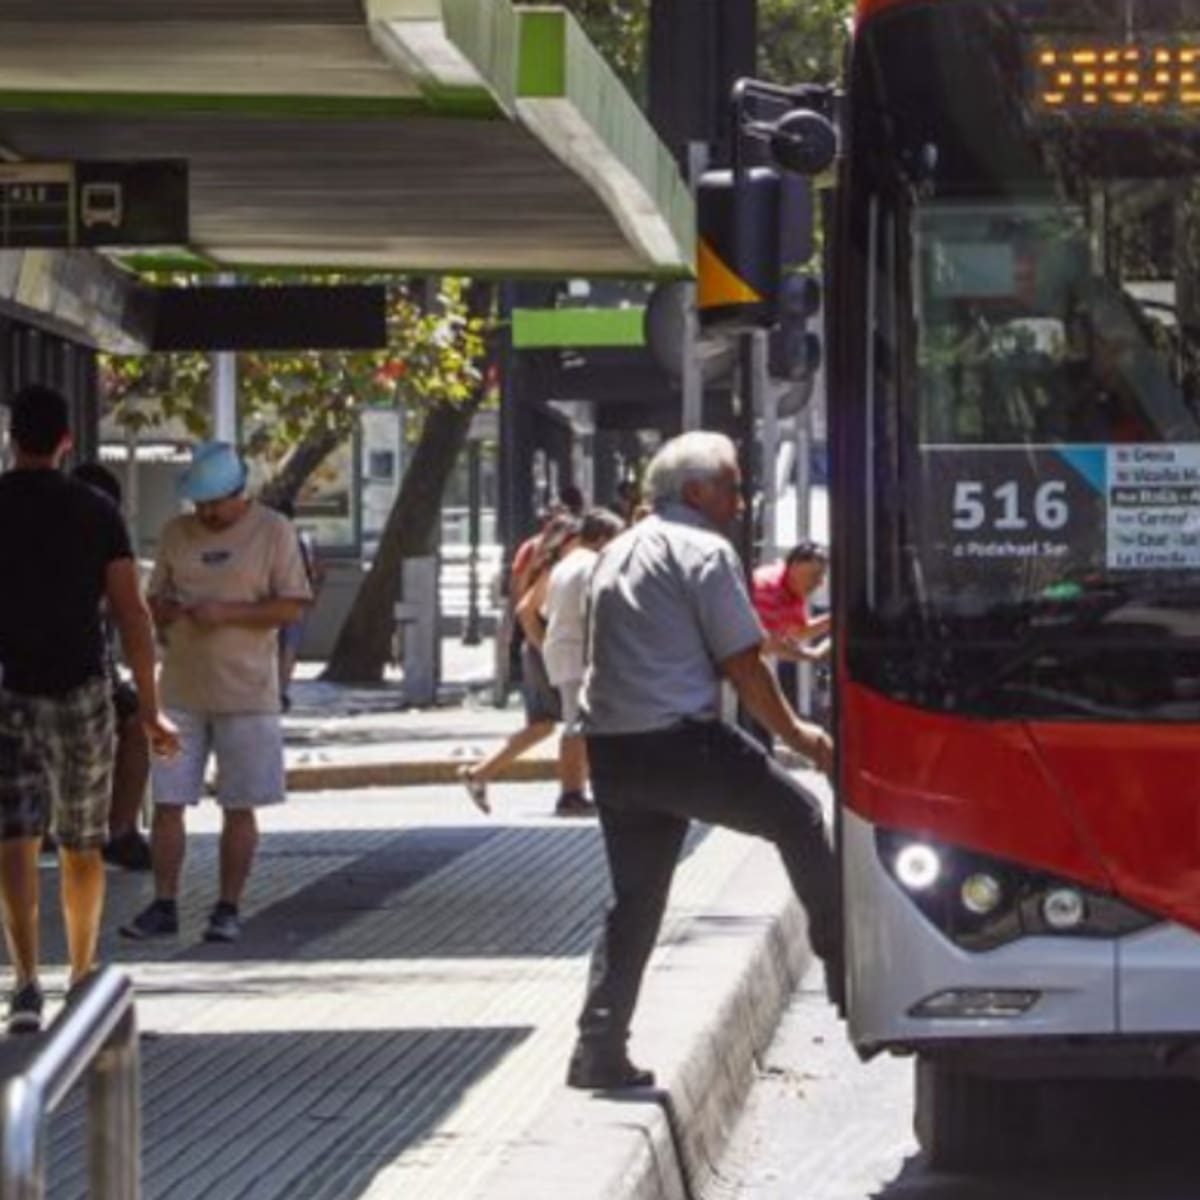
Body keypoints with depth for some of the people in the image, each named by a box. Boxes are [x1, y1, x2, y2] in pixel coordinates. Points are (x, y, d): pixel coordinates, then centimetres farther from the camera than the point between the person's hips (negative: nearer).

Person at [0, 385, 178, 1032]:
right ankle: (82, 979, 29)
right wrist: (150, 710, 2)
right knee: (82, 846, 16)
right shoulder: (96, 512, 0)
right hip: (81, 692, 2)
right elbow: (131, 613, -3)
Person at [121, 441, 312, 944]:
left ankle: (228, 909, 9)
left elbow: (292, 606, -6)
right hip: (180, 689, 3)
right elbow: (155, 599, 16)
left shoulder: (273, 531, -2)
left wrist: (227, 613, -18)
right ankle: (163, 906, 5)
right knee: (167, 802, 0)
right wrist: (163, 611, -9)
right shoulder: (176, 533, 10)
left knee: (239, 807, 2)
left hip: (246, 691, -3)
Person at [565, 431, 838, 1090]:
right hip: (681, 742, -8)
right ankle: (844, 967, 13)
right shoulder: (704, 552, -7)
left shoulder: (616, 554, 19)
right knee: (798, 818, 9)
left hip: (610, 750, 8)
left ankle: (599, 1048, 6)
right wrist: (794, 732, 3)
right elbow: (743, 662, -8)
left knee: (635, 899, 12)